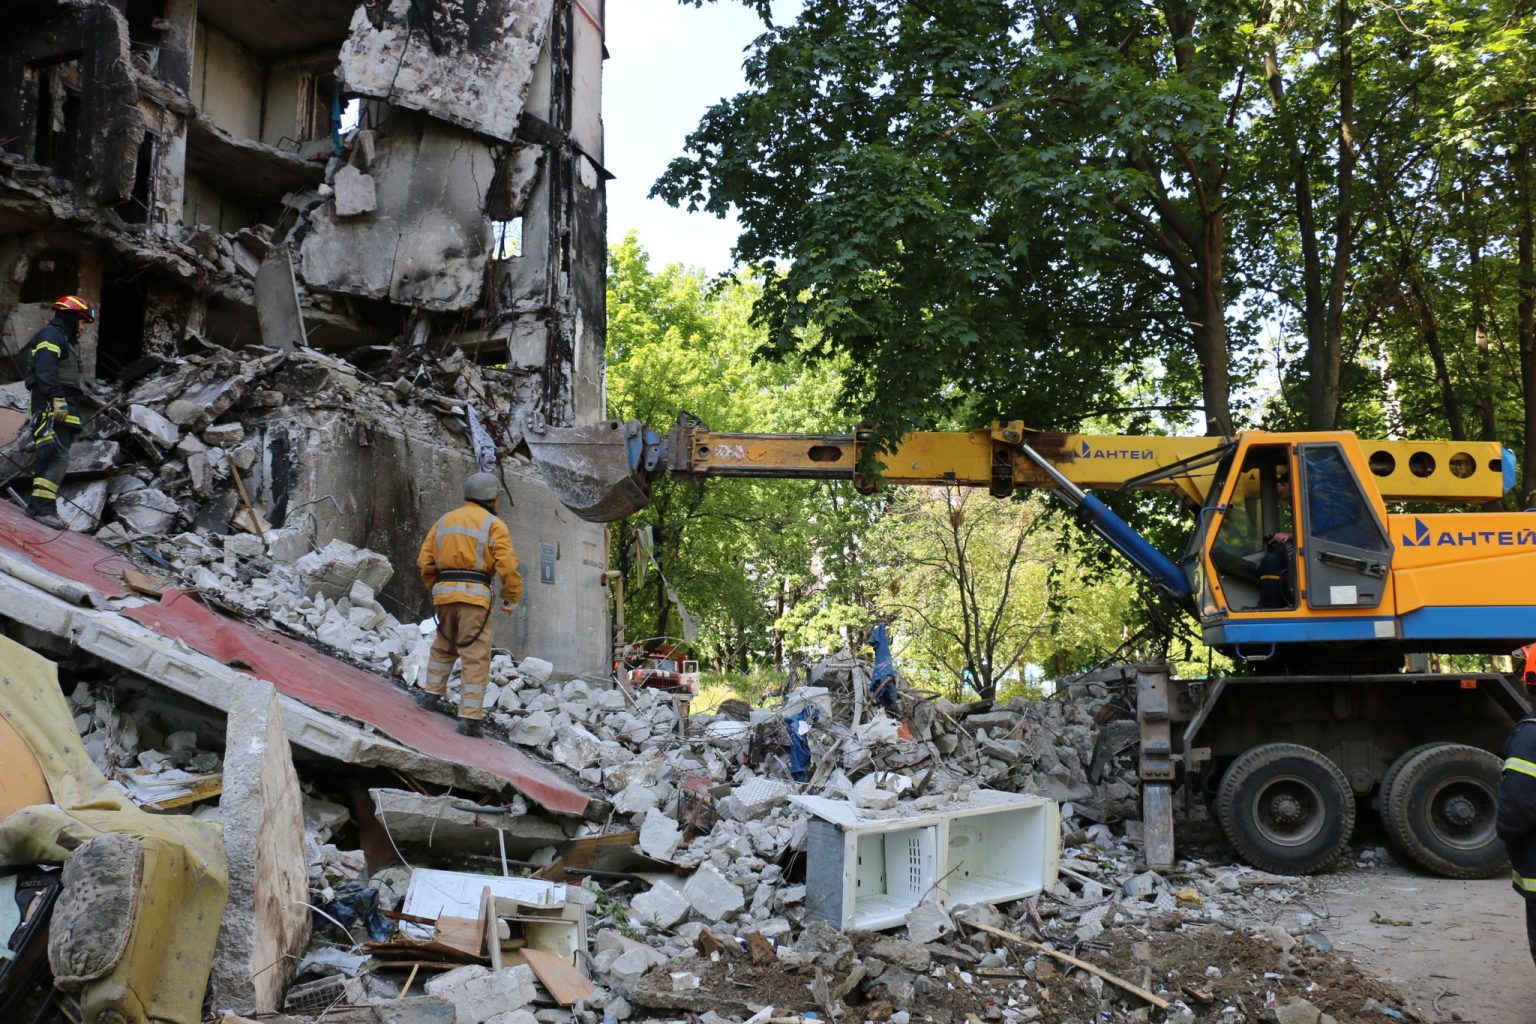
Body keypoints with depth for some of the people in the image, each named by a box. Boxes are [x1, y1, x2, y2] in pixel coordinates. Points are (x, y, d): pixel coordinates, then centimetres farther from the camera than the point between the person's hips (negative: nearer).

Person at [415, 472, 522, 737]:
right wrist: (512, 598, 0)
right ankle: (469, 717, -6)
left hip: (444, 591, 5)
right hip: (474, 594, -5)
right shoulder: (493, 525, 0)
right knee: (476, 656, -3)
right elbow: (508, 565, -10)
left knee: (443, 646, 28)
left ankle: (432, 693, 25)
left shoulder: (444, 521, 16)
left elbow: (425, 561, 13)